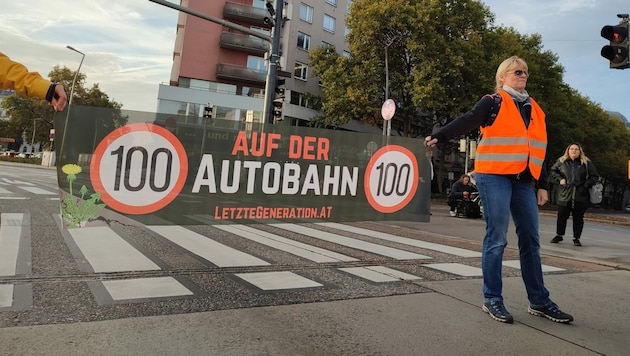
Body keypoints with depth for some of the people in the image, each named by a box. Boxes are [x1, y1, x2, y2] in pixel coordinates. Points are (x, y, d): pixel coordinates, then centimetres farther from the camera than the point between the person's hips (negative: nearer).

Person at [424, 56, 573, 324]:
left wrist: (542, 185, 16)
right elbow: (467, 122, -17)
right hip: (494, 177, -6)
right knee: (497, 239, -4)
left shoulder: (534, 110, 19)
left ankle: (539, 301, 20)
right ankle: (492, 299, 8)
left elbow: (538, 149, 20)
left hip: (523, 181, 6)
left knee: (530, 240, 8)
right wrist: (439, 136, -35)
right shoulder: (493, 103, 1)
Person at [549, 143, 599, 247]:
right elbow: (552, 172, 13)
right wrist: (559, 179, -4)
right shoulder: (561, 161, 6)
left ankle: (576, 238, 17)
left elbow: (595, 176, 7)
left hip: (580, 196, -1)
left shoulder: (586, 163, 4)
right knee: (562, 217, 6)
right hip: (564, 195, 1)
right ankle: (559, 235, 22)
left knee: (578, 218, 5)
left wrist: (586, 185, -7)